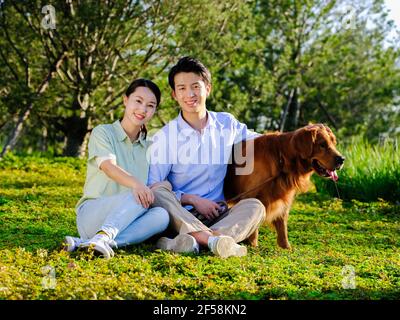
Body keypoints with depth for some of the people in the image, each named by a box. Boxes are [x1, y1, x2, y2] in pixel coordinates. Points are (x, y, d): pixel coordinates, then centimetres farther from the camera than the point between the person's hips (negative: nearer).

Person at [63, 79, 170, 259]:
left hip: (124, 221, 5)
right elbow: (109, 166, -17)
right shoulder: (103, 132, 3)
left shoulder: (149, 148, 19)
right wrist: (135, 183, -38)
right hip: (90, 214, -5)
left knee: (161, 215, -28)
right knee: (138, 197, -30)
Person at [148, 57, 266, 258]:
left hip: (218, 215, 2)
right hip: (181, 216, -2)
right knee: (160, 189, -30)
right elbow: (154, 189, -7)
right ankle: (214, 240, -48)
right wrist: (192, 200, -17)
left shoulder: (227, 124, 8)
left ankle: (190, 240, -49)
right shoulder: (165, 137, -3)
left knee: (255, 206, -26)